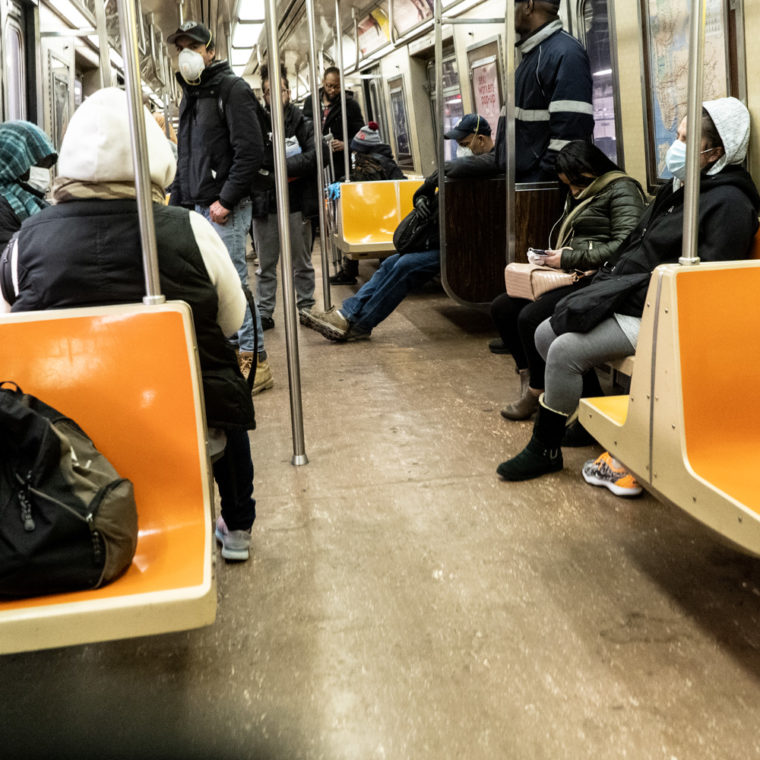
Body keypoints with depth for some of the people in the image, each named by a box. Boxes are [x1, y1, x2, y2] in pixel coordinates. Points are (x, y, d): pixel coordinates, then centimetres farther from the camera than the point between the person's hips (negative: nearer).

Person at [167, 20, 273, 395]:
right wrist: (177, 202, 17)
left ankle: (254, 362, -1)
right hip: (196, 207, 8)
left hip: (225, 208, -8)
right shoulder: (189, 95, 21)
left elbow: (250, 150, -15)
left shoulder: (232, 89, -5)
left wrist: (225, 201, -18)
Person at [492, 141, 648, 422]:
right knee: (502, 307, 0)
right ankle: (529, 375, 3)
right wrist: (553, 256, 6)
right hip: (574, 278, 10)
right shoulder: (580, 196, 23)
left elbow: (625, 245, -18)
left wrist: (569, 258, -16)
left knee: (531, 317, -27)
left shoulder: (622, 190, -5)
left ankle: (538, 390, -7)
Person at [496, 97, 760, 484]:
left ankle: (544, 450, -3)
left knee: (565, 349, -20)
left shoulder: (729, 202, -13)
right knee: (545, 333, 3)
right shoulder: (677, 188, 16)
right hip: (626, 299, 10)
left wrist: (621, 293, -20)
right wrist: (603, 284, 2)